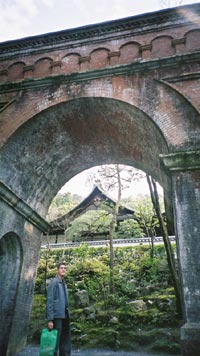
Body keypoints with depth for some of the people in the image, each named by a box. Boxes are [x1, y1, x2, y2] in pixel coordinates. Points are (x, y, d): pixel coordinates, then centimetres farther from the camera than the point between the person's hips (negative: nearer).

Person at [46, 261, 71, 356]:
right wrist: (50, 319, -17)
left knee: (66, 341, 13)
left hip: (65, 316, 8)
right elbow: (49, 301, -14)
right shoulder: (54, 282, -9)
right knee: (55, 340, -1)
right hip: (57, 316, -8)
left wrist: (67, 314, 13)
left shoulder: (64, 283, 15)